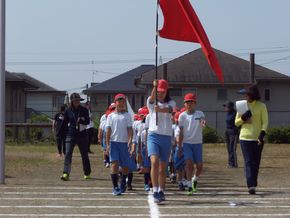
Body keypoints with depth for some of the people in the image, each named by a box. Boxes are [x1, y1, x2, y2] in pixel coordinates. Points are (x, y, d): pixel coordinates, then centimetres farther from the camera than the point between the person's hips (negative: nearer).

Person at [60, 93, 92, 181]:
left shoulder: (84, 110, 2)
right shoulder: (68, 111, 4)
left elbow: (87, 121, -7)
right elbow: (65, 123, 12)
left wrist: (81, 120, -26)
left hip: (82, 135, 0)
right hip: (71, 136, 0)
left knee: (84, 155, 10)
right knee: (68, 154, -14)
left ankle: (87, 173, 26)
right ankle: (66, 173, -20)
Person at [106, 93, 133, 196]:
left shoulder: (127, 116, 8)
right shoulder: (111, 116, 9)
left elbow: (130, 129, 1)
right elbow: (108, 131, 6)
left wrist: (130, 141, -15)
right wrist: (107, 144, -2)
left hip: (124, 142, 1)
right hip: (113, 142, -1)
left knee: (125, 165, 6)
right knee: (114, 163, -12)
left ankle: (123, 183, 31)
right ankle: (115, 187, -12)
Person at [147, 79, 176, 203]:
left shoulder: (171, 103, 6)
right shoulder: (151, 102, 5)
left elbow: (168, 109, -18)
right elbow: (152, 98, -20)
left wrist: (159, 109, -42)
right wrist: (154, 87, -42)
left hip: (166, 137, 2)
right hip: (153, 136, -2)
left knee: (163, 167, 8)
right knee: (154, 162, -21)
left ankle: (161, 192, 23)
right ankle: (155, 192, -23)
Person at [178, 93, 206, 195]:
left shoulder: (199, 113, 1)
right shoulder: (182, 116, 2)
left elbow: (203, 119, -22)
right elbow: (181, 132, 4)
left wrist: (203, 122, -48)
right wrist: (179, 146, 2)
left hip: (197, 143, 1)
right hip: (187, 143, -1)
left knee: (199, 165, 0)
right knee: (189, 163, -13)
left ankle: (195, 180, 30)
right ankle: (189, 187, -10)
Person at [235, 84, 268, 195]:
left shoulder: (261, 106, 0)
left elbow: (265, 122, -4)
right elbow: (236, 122, 10)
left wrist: (262, 134, -18)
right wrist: (243, 117, -11)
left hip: (257, 139, -1)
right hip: (245, 138, 1)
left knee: (256, 163, 6)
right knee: (248, 162, -9)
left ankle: (253, 185, 19)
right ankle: (251, 186, -17)